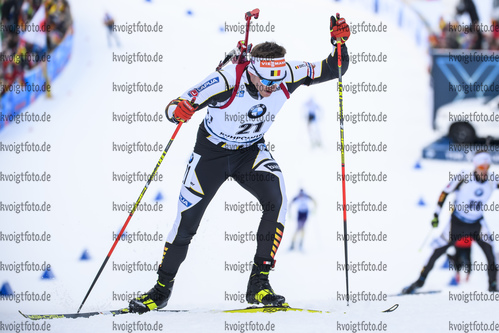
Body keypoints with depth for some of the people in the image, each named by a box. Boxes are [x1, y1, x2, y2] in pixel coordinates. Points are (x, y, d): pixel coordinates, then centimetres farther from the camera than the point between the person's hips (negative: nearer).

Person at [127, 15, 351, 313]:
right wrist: (178, 111, -51)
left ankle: (259, 283, -19)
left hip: (251, 151, 2)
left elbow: (333, 69, -15)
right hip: (212, 152, -2)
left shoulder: (287, 75, -22)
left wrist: (340, 42, -34)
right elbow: (174, 108, -27)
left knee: (276, 199, -26)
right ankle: (163, 288, 25)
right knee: (186, 221, 2)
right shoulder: (227, 81, -32)